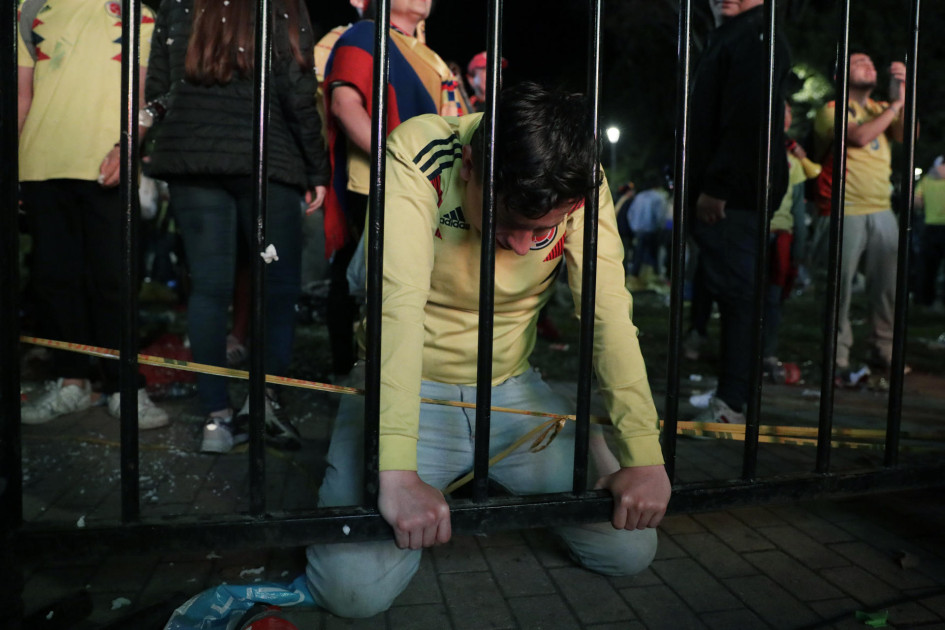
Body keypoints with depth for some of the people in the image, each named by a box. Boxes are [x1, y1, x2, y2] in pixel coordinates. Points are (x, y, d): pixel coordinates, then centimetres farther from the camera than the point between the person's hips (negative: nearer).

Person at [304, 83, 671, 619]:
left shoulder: (582, 184, -12)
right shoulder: (419, 154, -23)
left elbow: (609, 311, -18)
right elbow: (398, 301, -33)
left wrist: (644, 454, -27)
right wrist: (398, 470, -41)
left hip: (513, 391, 4)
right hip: (408, 389, -3)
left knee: (630, 548, -4)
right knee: (355, 587, -21)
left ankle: (503, 492, 24)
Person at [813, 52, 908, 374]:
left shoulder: (882, 110, 19)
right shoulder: (831, 110, 1)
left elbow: (906, 135, 1)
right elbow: (859, 136, -16)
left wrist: (903, 94, -6)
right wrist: (896, 104, -6)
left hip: (882, 212, 6)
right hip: (846, 212, -6)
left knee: (887, 285, 6)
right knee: (841, 285, -5)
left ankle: (883, 350, 16)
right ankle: (838, 355, 2)